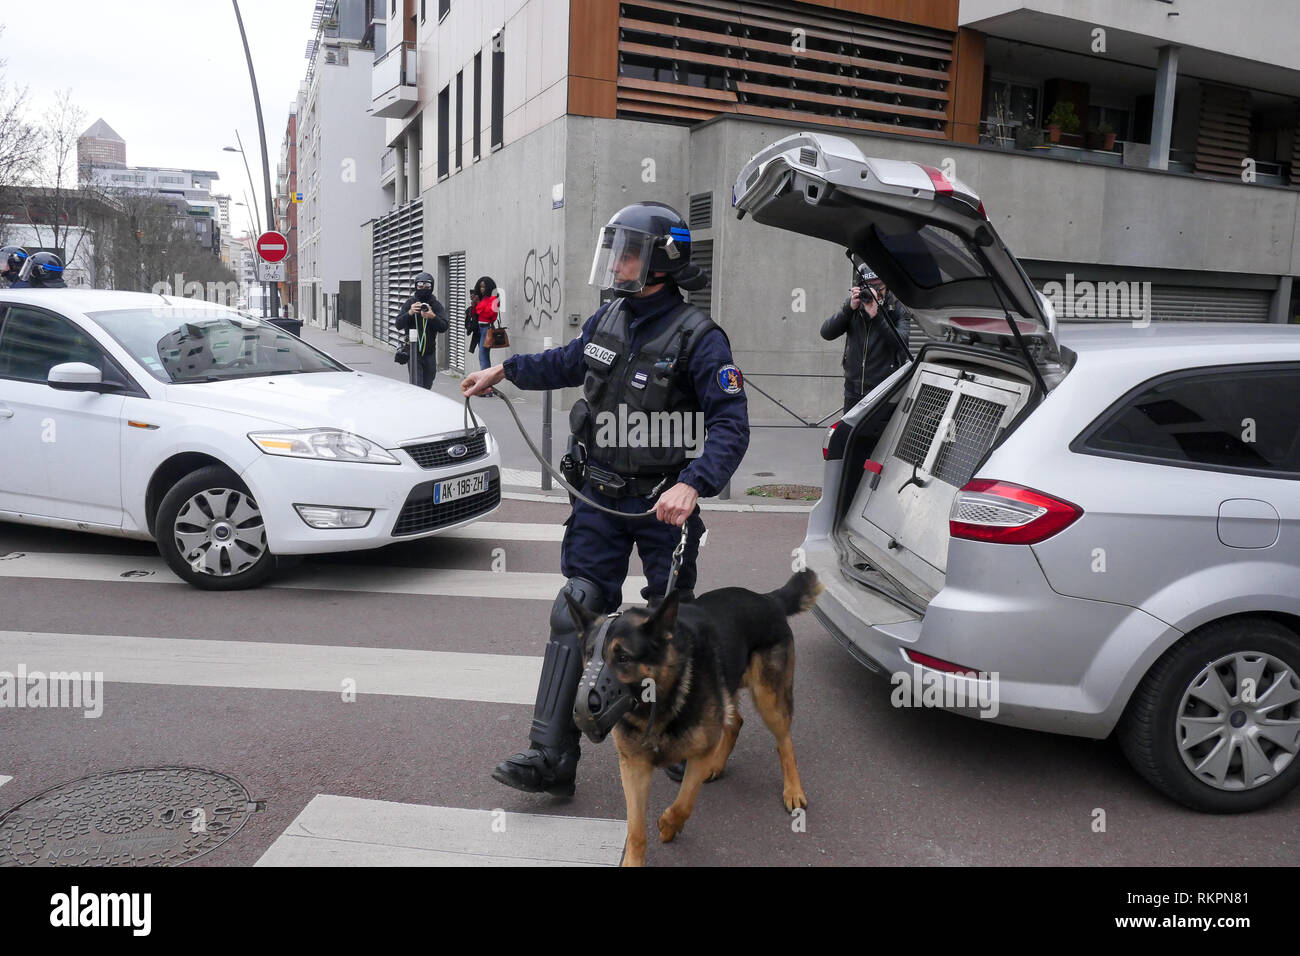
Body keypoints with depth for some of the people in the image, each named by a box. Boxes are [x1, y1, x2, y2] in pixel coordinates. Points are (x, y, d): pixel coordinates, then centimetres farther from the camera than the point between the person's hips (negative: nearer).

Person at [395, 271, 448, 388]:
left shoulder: (437, 306, 1)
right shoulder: (409, 303, -1)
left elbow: (444, 327, -11)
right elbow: (399, 324, -8)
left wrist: (433, 317, -30)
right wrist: (409, 313, -26)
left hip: (430, 353, 2)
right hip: (414, 352, -2)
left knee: (427, 387, 11)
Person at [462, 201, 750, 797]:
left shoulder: (697, 337, -15)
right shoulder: (609, 319, 4)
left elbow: (731, 426, -21)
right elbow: (570, 363, 25)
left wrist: (692, 485, -35)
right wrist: (505, 370, 30)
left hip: (662, 504, -5)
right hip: (600, 499, 5)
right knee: (574, 618, 0)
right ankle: (551, 758, 5)